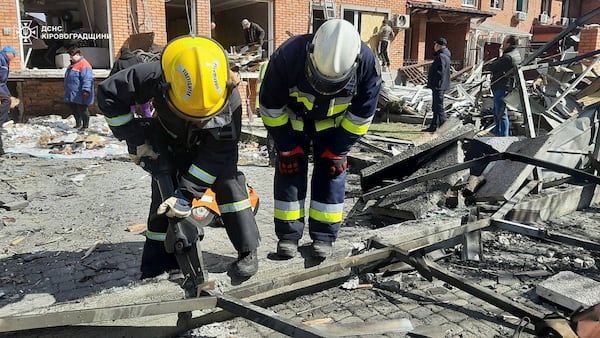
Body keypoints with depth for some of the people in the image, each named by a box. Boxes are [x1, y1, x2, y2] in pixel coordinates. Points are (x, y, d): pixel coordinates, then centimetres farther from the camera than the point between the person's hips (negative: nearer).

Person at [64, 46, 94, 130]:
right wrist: (67, 91, 28)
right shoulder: (72, 65, 17)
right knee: (74, 110, 16)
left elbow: (87, 79, -24)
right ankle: (78, 124, 28)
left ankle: (85, 126, 8)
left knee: (82, 110, -2)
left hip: (80, 95, -10)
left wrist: (86, 90, -30)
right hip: (71, 94, 10)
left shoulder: (84, 64, -14)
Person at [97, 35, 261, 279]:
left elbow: (216, 154, -31)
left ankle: (247, 251, -11)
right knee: (164, 195, -6)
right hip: (170, 143, 1)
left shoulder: (230, 100, -37)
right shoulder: (154, 77, -38)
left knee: (227, 181, -20)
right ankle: (158, 262, 7)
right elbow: (108, 94, -23)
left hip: (212, 144, 0)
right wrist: (136, 140, -25)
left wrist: (187, 193, -37)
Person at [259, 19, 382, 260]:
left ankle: (324, 235, 9)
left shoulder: (367, 64, -31)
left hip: (333, 123, 1)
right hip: (291, 120, -1)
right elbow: (270, 106, -21)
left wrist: (338, 150, -13)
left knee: (332, 172, -3)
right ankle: (288, 235, 9)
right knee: (289, 171, -4)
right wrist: (287, 147, -15)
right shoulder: (287, 57, -36)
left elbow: (361, 114, -15)